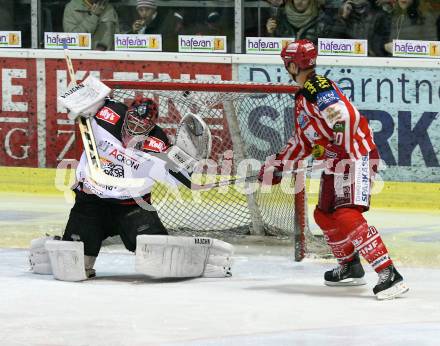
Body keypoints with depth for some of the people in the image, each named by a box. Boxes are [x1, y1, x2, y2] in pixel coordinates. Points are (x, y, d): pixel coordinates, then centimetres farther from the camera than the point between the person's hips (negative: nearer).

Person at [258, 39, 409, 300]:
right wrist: (277, 166, 24)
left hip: (356, 155, -11)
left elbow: (344, 119, -27)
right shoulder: (303, 97, 21)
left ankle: (390, 275, -27)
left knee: (347, 216, -22)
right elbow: (302, 140, 27)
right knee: (324, 216, 17)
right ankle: (350, 268, 33)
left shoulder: (317, 86, -14)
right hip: (335, 162, 11)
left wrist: (346, 156, -27)